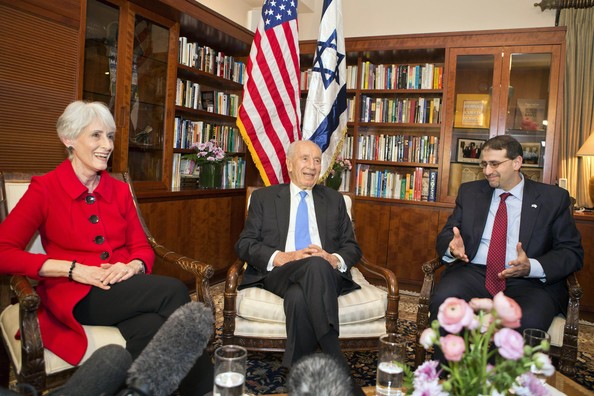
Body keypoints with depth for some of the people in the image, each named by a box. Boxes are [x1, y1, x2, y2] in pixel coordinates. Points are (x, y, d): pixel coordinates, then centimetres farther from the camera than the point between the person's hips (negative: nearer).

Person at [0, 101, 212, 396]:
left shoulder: (119, 190, 13)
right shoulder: (45, 188, 0)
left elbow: (143, 248, 11)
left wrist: (132, 267, -14)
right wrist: (74, 269, -19)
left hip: (125, 289, 4)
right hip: (78, 296, -4)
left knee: (153, 328, -32)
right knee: (174, 291, -28)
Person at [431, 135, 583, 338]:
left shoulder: (554, 198, 9)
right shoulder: (469, 192, 15)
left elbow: (572, 252, 4)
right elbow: (445, 235, 13)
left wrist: (532, 267, -16)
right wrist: (452, 246, -13)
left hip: (528, 281, -1)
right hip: (474, 273, 2)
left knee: (529, 320, -34)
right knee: (442, 300, -30)